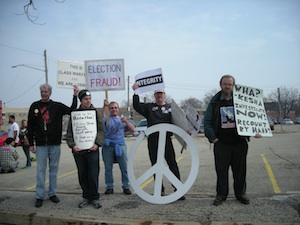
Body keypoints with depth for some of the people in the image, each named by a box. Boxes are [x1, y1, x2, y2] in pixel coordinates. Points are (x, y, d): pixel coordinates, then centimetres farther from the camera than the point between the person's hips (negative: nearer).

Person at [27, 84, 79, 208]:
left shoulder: (57, 106, 4)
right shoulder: (34, 106, 5)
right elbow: (30, 126, 6)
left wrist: (75, 96, -13)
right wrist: (31, 143, 2)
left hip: (55, 144, 0)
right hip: (40, 144, 0)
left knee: (54, 169, 8)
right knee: (40, 170, 2)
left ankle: (52, 193, 20)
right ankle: (39, 196, 11)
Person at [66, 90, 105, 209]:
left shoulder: (96, 113, 5)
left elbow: (102, 131, 1)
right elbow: (69, 133, 5)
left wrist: (97, 144, -13)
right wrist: (72, 145, -10)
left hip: (92, 149, -2)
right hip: (78, 150, 2)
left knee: (93, 175, 0)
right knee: (82, 175, 10)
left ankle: (95, 197, 15)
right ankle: (86, 196, 24)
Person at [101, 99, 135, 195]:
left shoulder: (122, 119, 15)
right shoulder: (107, 118, 7)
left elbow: (132, 129, 7)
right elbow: (101, 117, -17)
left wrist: (126, 121, -10)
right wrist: (104, 106, -33)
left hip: (120, 145, 1)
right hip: (108, 146, -1)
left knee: (124, 168, -1)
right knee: (108, 168, 5)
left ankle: (126, 187, 8)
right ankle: (109, 187, 15)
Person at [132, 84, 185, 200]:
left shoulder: (170, 107, 9)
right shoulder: (149, 107, 11)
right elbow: (137, 106, -2)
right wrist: (136, 92, -12)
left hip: (167, 139, -1)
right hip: (153, 140, 2)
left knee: (172, 164, -3)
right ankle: (160, 190, 21)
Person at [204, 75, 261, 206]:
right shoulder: (215, 102, 4)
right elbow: (207, 121, 2)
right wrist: (212, 137, -6)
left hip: (240, 142, 1)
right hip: (221, 142, 0)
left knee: (240, 169, 10)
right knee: (221, 170, 5)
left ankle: (240, 194, 25)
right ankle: (221, 194, 18)